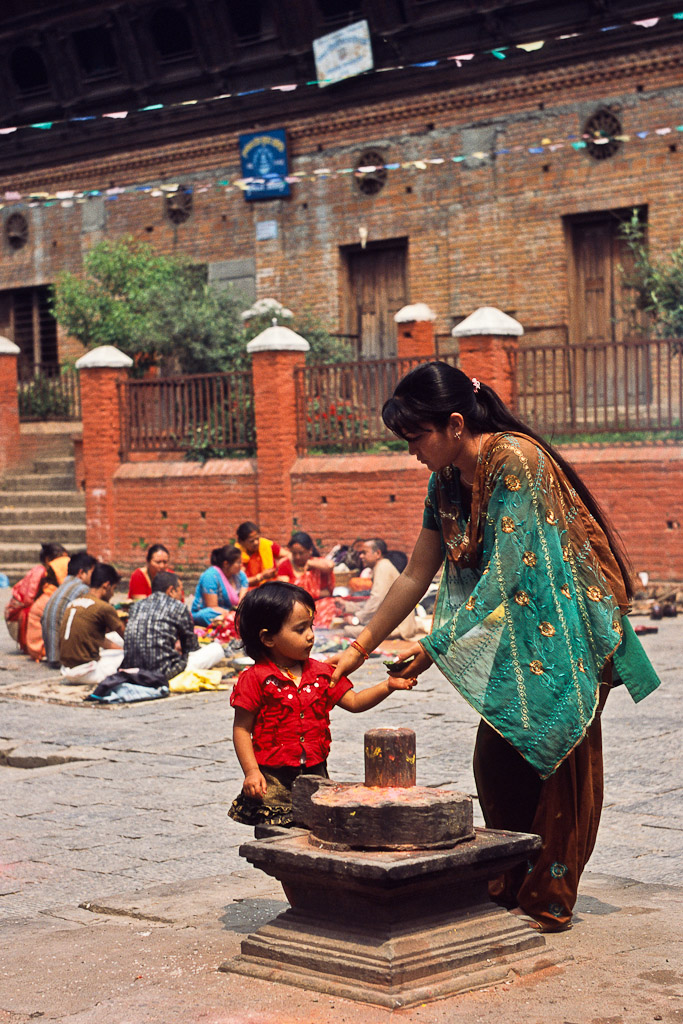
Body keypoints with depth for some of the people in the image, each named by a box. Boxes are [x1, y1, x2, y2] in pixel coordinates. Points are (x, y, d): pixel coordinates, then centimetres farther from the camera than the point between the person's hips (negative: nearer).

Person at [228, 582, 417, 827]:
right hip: (273, 777, -4)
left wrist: (388, 686, -2)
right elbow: (242, 729, -6)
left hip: (315, 772, 5)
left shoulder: (320, 673, 8)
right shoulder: (255, 679, -8)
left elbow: (353, 702, 12)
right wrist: (251, 772, -13)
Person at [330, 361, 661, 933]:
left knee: (557, 757, -3)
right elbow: (415, 576, 10)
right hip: (517, 636, 8)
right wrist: (360, 649, 11)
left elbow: (503, 576, -24)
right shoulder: (446, 480, 4)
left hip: (566, 632, -8)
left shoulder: (515, 461, -23)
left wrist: (436, 647, -21)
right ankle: (510, 887, 17)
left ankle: (548, 902, 5)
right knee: (497, 758, 5)